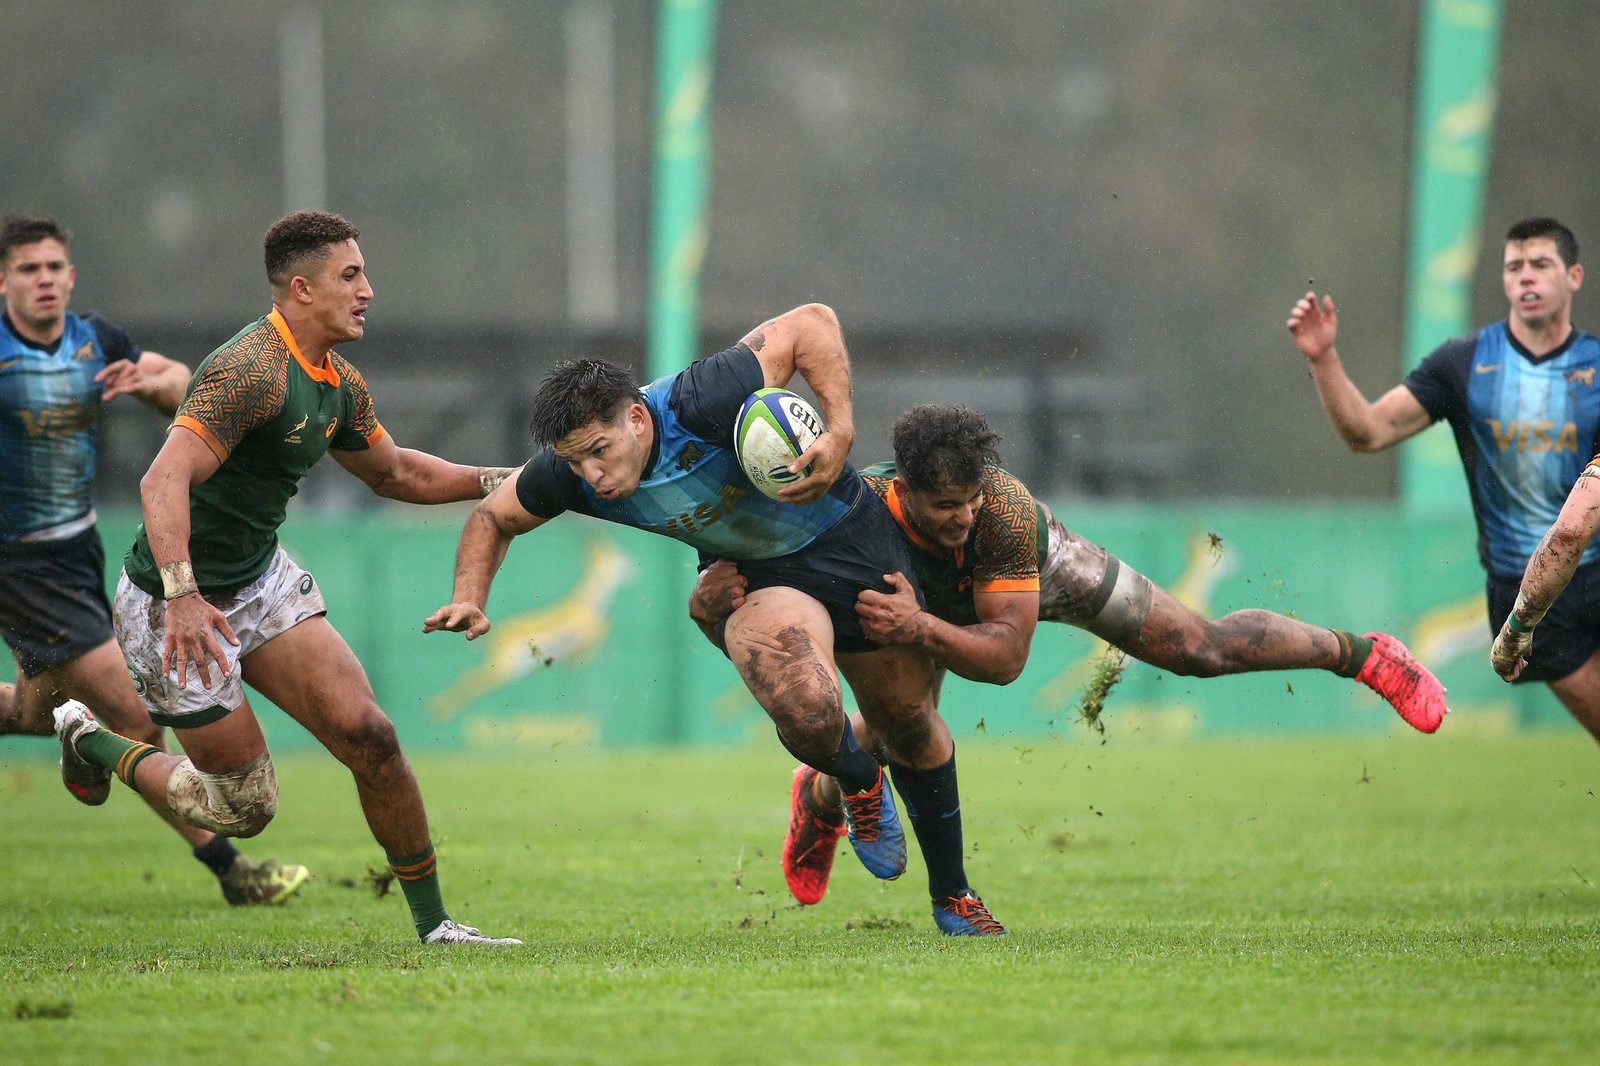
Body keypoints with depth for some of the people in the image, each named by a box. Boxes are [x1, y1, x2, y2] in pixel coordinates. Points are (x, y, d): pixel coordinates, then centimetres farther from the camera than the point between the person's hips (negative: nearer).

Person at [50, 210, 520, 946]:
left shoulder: (338, 386, 5)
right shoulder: (250, 371, -26)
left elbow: (394, 473, 24)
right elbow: (164, 481, -37)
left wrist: (501, 482, 13)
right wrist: (182, 597, -49)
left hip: (262, 582, 8)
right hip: (177, 606, -8)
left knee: (367, 735, -8)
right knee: (244, 808, -1)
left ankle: (433, 923, 3)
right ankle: (90, 740, 23)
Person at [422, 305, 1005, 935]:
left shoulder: (702, 404, -35)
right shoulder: (568, 474, -21)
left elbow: (813, 323, -27)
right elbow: (495, 517, 1)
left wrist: (840, 433, -34)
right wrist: (470, 602, -14)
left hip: (849, 536, -2)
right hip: (756, 573, 2)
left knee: (907, 724, 10)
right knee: (808, 713, -27)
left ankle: (952, 892, 34)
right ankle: (859, 784, 9)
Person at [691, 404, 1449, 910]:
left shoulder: (1007, 510, -47)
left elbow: (1007, 654, -44)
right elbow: (708, 605, -36)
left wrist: (920, 629, -60)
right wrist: (715, 592, -60)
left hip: (1041, 569, -1)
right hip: (930, 599, 1)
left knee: (1204, 648, 1)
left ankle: (1363, 653, 27)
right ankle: (821, 802, 35)